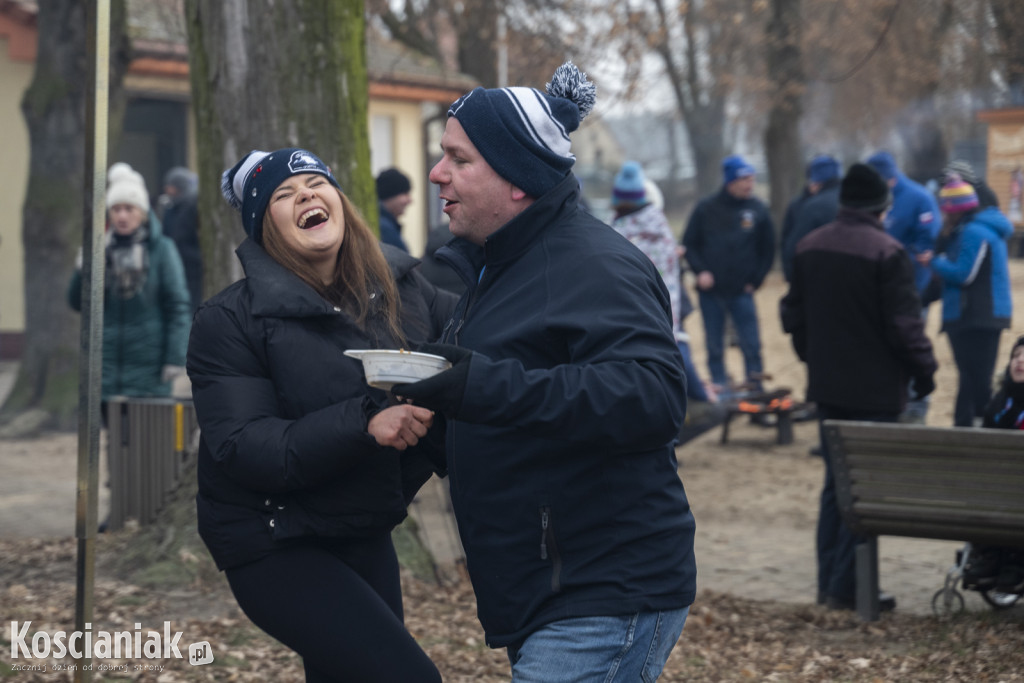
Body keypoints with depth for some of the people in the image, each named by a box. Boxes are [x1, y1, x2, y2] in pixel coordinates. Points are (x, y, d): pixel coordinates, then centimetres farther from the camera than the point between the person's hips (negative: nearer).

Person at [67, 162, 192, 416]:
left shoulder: (161, 249, -2)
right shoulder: (103, 248, 9)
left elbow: (178, 306, -4)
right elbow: (78, 302, 8)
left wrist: (176, 357, -10)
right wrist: (84, 268, -10)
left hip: (148, 366, -4)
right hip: (109, 363, 4)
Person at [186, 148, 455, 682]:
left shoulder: (403, 288, 1)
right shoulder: (231, 320, -12)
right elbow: (241, 447, -21)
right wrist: (364, 424, -33)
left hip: (366, 535, 6)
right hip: (275, 545, -6)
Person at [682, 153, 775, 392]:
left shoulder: (758, 210, 0)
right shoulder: (706, 208, -2)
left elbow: (768, 251, 8)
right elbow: (689, 244, 4)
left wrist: (755, 281, 0)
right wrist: (700, 271, -9)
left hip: (742, 291, 0)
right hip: (710, 291, 0)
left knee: (751, 345, -4)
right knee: (714, 346, 7)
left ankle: (756, 389, 6)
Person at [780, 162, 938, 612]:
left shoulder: (809, 247, 7)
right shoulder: (887, 253, -16)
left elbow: (793, 314, 14)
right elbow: (904, 325, -16)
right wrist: (924, 371, -3)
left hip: (827, 388, 7)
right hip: (875, 390, -7)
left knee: (835, 483, 15)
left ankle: (828, 583, 18)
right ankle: (847, 588, 0)